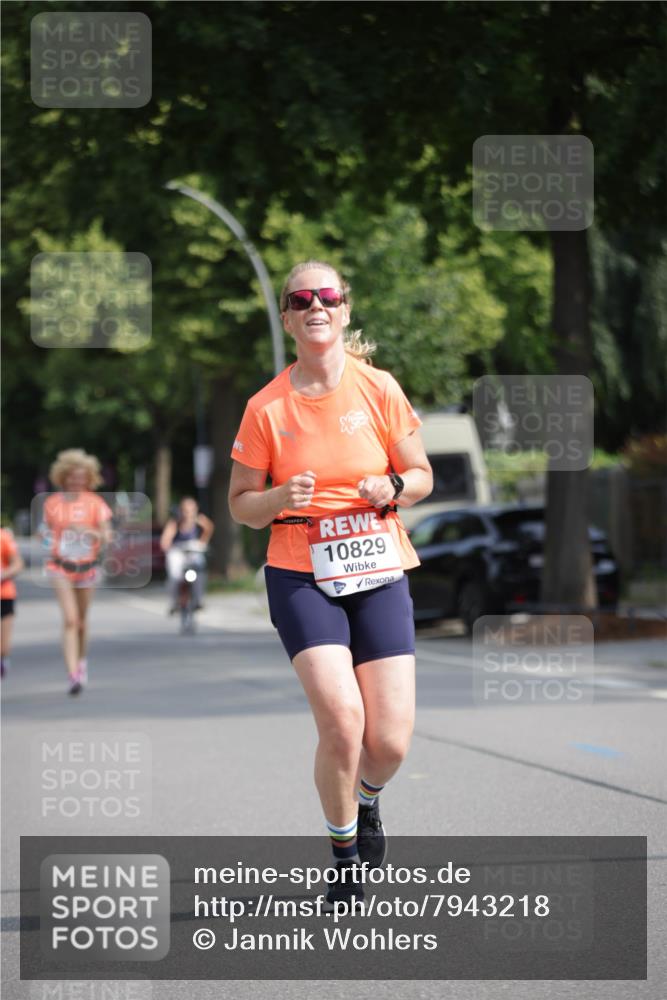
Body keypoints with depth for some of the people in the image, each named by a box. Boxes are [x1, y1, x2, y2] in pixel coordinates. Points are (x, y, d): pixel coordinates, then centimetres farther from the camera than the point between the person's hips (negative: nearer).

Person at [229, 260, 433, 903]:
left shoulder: (378, 389, 1)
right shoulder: (266, 408, -2)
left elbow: (421, 475, 9)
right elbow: (240, 505, 5)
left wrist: (391, 488, -13)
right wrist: (279, 499, -16)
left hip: (378, 572, 2)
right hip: (301, 577, -1)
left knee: (390, 741, -6)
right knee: (342, 722, -19)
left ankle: (367, 801, 33)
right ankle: (343, 855, 7)